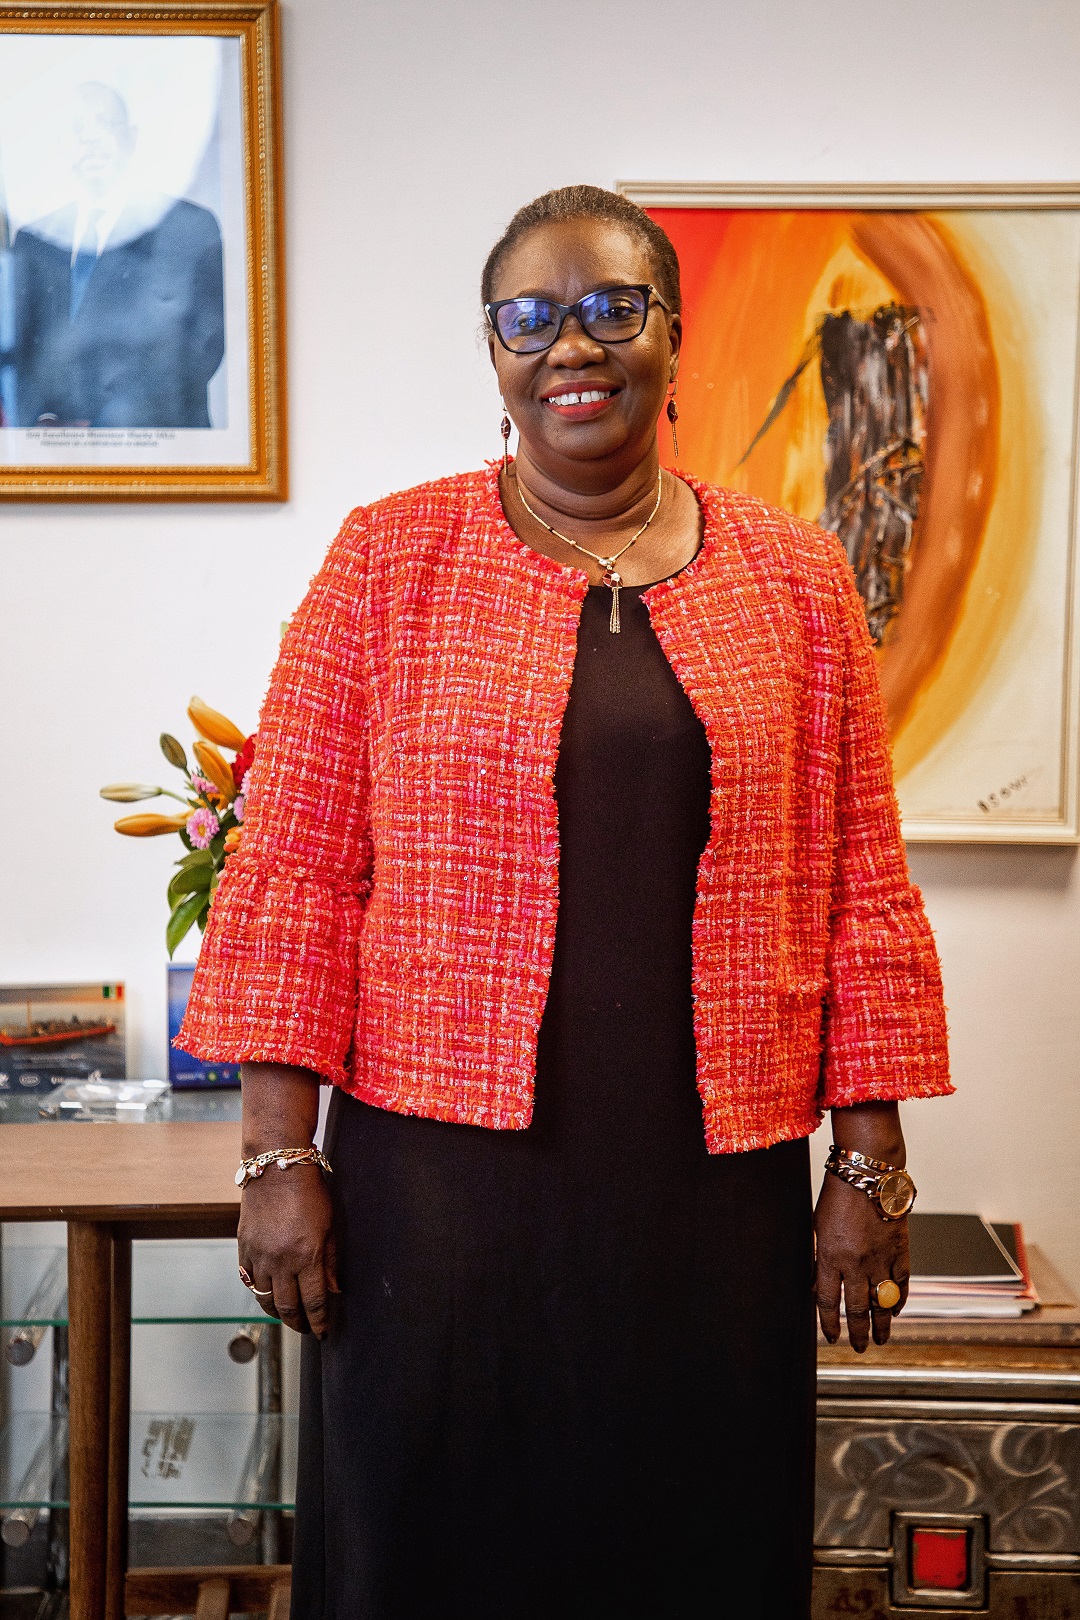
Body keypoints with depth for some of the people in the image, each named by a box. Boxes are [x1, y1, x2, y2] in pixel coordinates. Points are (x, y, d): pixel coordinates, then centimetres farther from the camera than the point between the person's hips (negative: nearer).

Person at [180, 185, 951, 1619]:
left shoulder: (794, 576, 5)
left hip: (711, 1186, 2)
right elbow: (294, 870, -2)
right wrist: (277, 1154, -6)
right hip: (440, 1177, -1)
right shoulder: (390, 560, 0)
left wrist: (870, 1167, 3)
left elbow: (857, 890, 5)